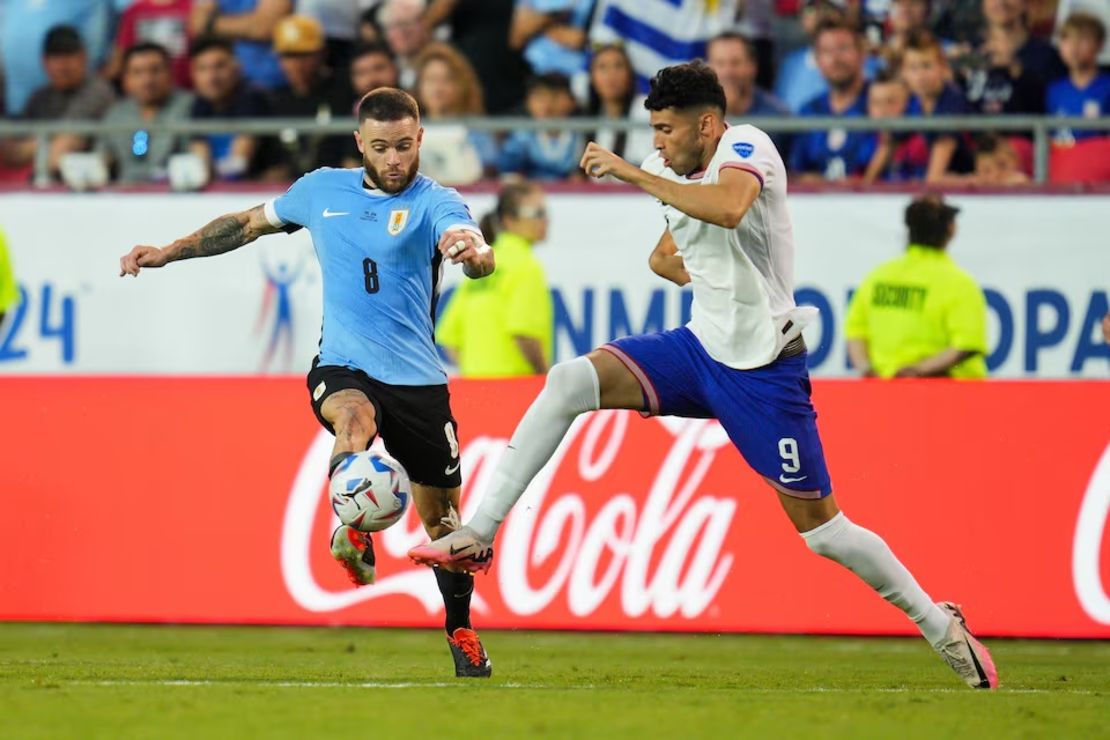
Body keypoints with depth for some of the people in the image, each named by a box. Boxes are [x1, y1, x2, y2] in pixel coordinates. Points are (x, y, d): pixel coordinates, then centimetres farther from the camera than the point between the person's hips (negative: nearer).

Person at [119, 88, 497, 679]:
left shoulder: (434, 202, -4)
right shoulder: (321, 190, 7)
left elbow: (480, 259, -25)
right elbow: (250, 223, 24)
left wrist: (472, 251, -50)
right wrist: (167, 253, 22)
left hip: (417, 379, 0)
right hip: (342, 368, 0)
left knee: (442, 518, 9)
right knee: (354, 415, -37)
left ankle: (460, 632, 30)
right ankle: (353, 533, -59)